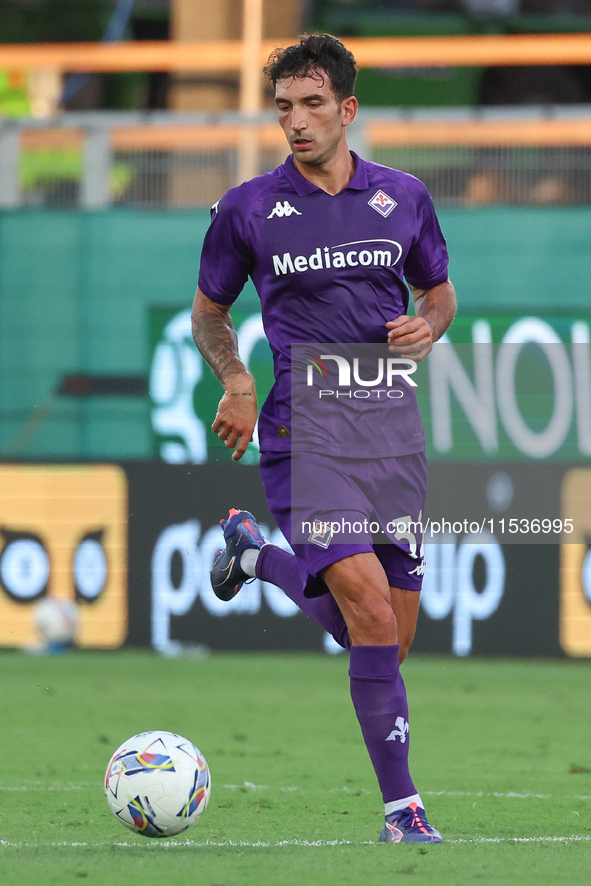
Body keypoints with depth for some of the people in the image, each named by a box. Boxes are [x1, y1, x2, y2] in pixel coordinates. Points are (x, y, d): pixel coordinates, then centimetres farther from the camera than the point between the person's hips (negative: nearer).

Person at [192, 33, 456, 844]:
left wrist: (427, 327, -3)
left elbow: (439, 292, 20)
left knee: (389, 641, 8)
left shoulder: (404, 198, 6)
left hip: (391, 434, 4)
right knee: (373, 612, -21)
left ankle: (258, 555, 33)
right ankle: (402, 807, -14)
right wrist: (238, 383, -3)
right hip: (303, 436, -4)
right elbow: (208, 312, 13)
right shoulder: (247, 209, 0)